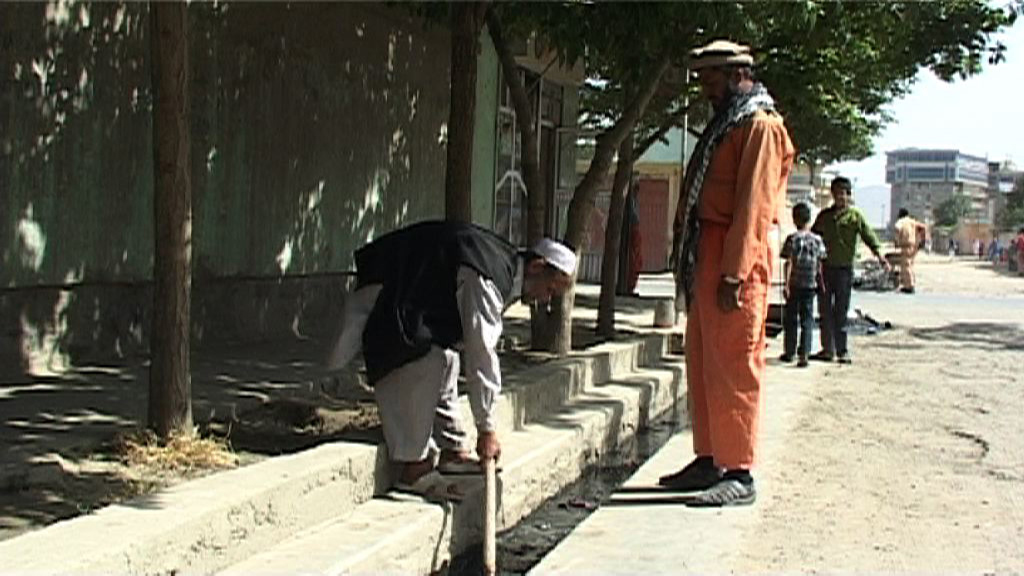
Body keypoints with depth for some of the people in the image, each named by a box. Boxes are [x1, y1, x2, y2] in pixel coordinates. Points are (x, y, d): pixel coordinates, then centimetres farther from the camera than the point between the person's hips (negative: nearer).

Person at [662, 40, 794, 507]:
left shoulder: (761, 125, -9)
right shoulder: (725, 123, 22)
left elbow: (754, 204, -18)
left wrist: (733, 273, -24)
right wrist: (691, 267, 16)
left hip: (734, 261, -10)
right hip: (705, 258, 10)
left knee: (733, 368, -7)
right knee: (703, 365, 13)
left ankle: (738, 474, -3)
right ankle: (709, 460, 22)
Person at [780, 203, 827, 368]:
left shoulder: (792, 239, -7)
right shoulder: (817, 239, 2)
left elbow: (789, 263, -10)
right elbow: (819, 264, 6)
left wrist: (786, 284, -10)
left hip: (794, 284, -2)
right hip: (810, 285, 2)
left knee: (790, 318, 10)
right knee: (807, 320, 4)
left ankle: (789, 352, 18)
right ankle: (804, 354, -4)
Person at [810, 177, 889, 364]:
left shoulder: (855, 215, 0)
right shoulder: (824, 215, 10)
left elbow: (869, 237, -6)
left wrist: (881, 257, -18)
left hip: (844, 268, -4)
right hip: (824, 267, 4)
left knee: (841, 312, -2)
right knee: (825, 310, 6)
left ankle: (842, 350, 4)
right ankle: (828, 349, 14)